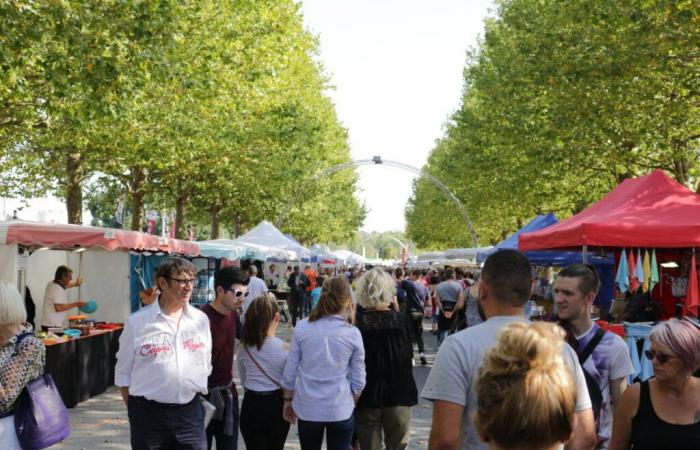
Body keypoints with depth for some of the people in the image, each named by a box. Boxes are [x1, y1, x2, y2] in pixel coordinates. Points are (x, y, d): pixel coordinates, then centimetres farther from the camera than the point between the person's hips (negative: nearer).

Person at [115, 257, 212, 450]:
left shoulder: (201, 320, 4)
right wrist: (135, 411, 3)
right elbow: (123, 374, 2)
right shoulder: (137, 322, -5)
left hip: (190, 412, 2)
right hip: (148, 413, -2)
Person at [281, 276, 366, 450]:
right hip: (341, 409, -1)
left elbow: (289, 372, -1)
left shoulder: (302, 327, -6)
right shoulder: (352, 333, -7)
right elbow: (358, 381, -2)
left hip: (307, 408, 2)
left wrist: (288, 401, 13)